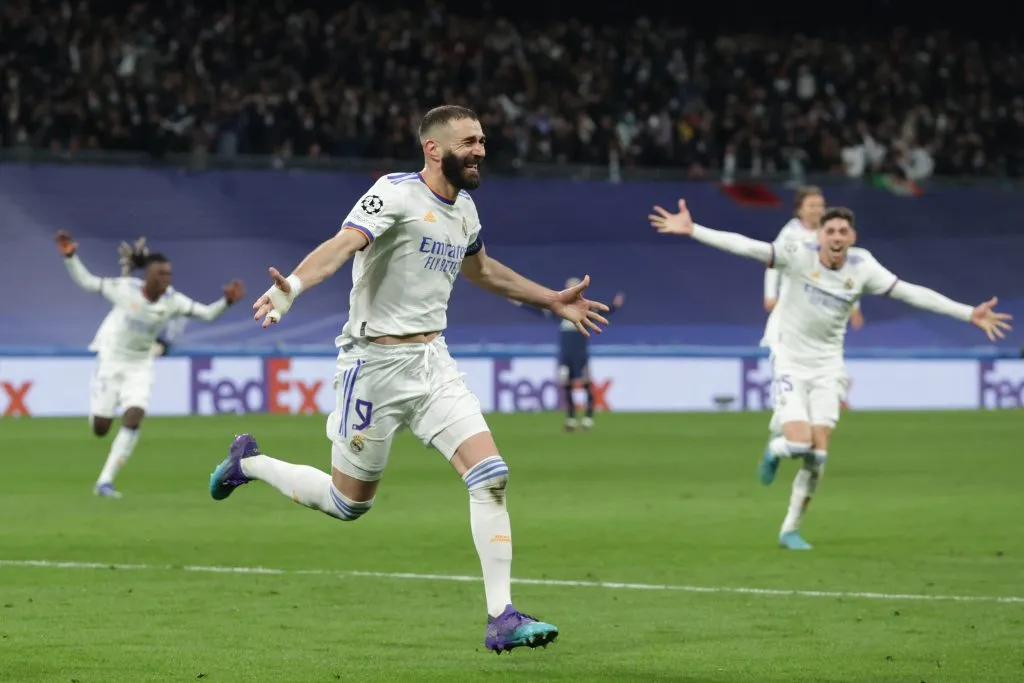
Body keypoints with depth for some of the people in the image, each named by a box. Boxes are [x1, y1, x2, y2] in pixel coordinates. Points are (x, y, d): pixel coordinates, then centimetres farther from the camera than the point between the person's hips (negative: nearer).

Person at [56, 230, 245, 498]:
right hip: (111, 360, -2)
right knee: (100, 429, 1)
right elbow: (85, 281, -12)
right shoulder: (125, 288, -19)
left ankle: (105, 481, -9)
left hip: (140, 367, 2)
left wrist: (226, 301, -27)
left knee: (133, 422, -18)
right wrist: (70, 257, -26)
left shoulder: (172, 301, -12)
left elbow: (207, 313, -9)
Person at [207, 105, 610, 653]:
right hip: (376, 360, -6)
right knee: (349, 502, 6)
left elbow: (481, 269, 32)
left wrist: (554, 300, 36)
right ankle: (248, 463, 34)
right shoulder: (397, 193, -14)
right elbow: (344, 243, -31)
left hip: (432, 361, 6)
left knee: (491, 475, -11)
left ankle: (501, 618, -8)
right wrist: (292, 285, -50)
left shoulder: (464, 208, 10)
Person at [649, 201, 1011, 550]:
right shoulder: (798, 254, -16)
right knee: (799, 443, -18)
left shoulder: (863, 268, -8)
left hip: (826, 367, 3)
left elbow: (912, 293, -6)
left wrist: (969, 313, -10)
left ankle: (791, 529, 15)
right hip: (790, 362, -3)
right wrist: (692, 229, -30)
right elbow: (742, 245, -21)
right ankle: (775, 450, 21)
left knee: (817, 455, -4)